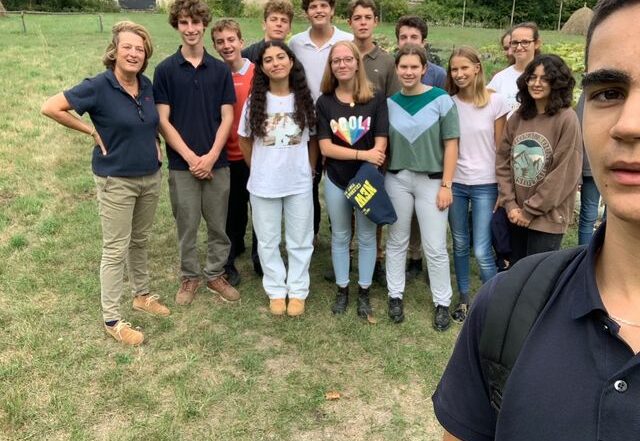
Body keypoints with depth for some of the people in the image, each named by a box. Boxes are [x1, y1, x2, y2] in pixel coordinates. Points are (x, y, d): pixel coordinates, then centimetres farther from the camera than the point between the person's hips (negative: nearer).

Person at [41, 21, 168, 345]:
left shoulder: (147, 85, 2)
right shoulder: (99, 86, -17)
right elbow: (50, 108, -16)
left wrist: (153, 144, 5)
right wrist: (92, 131, -14)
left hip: (150, 177, 6)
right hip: (116, 181, -6)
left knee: (140, 241, 20)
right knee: (116, 250, 2)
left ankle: (142, 295, 39)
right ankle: (112, 320, 13)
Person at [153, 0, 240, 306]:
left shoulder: (220, 69, 3)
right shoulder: (165, 70, -2)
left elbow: (227, 117, 0)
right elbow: (163, 121, -5)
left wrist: (211, 156, -11)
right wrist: (191, 157, -13)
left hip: (217, 162, 2)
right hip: (182, 164, -2)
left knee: (218, 225, 11)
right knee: (186, 227, 9)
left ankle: (216, 275, 28)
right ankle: (189, 278, 27)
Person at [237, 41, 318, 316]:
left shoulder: (304, 99, -3)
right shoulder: (255, 100, -3)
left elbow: (313, 138, 6)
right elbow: (244, 140, 6)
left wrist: (309, 170, 4)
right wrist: (258, 170, 7)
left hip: (299, 183, 0)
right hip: (263, 184, 0)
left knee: (300, 240, 10)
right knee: (268, 241, 11)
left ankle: (297, 291, 25)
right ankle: (276, 290, 27)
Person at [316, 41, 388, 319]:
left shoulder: (376, 100, -7)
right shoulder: (324, 103, -2)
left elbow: (380, 145, -10)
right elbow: (326, 148, -10)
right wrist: (363, 154, -20)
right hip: (336, 180, 1)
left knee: (366, 237, 10)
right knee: (340, 237, 13)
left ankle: (363, 293, 25)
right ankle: (342, 291, 28)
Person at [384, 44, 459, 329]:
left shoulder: (441, 100, -5)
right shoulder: (390, 103, 4)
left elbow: (451, 144, -5)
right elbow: (382, 143, 9)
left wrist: (446, 185, -9)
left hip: (431, 180, -2)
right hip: (396, 179, 3)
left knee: (435, 247, 1)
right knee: (397, 241, 12)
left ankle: (442, 303, 17)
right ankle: (395, 296, 26)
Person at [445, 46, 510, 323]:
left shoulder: (495, 102, -5)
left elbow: (500, 147, -2)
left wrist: (501, 187, -2)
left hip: (484, 185, -3)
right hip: (455, 183, 3)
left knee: (481, 250, -5)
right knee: (460, 245, 12)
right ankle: (464, 300, 27)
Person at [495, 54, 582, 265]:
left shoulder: (566, 119, -11)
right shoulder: (518, 118, 5)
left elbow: (564, 172, -14)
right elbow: (502, 161, 5)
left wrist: (531, 210, -12)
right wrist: (510, 204, -5)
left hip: (546, 217, -5)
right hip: (516, 215, 5)